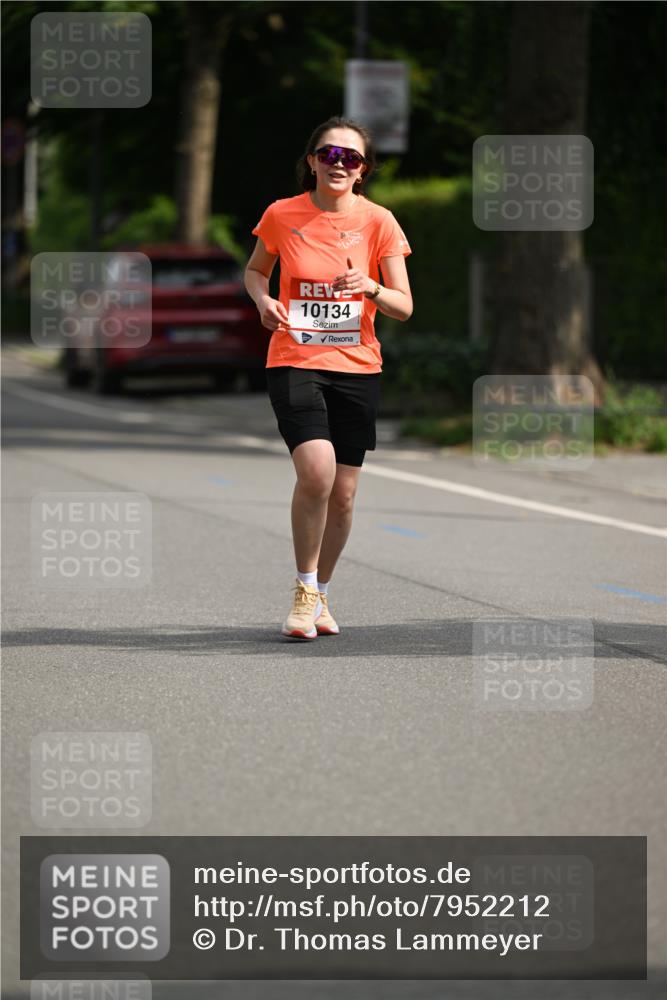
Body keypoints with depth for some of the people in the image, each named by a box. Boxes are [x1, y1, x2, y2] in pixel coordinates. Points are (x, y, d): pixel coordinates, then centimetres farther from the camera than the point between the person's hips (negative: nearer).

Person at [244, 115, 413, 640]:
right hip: (294, 361, -2)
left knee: (343, 494, 5)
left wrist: (371, 288, -22)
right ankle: (305, 589, -5)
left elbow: (405, 307, -2)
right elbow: (255, 269, 16)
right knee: (317, 470, -23)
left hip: (357, 367, 2)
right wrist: (263, 299, -5)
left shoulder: (378, 221, -3)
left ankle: (321, 594, 27)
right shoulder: (281, 215, -2)